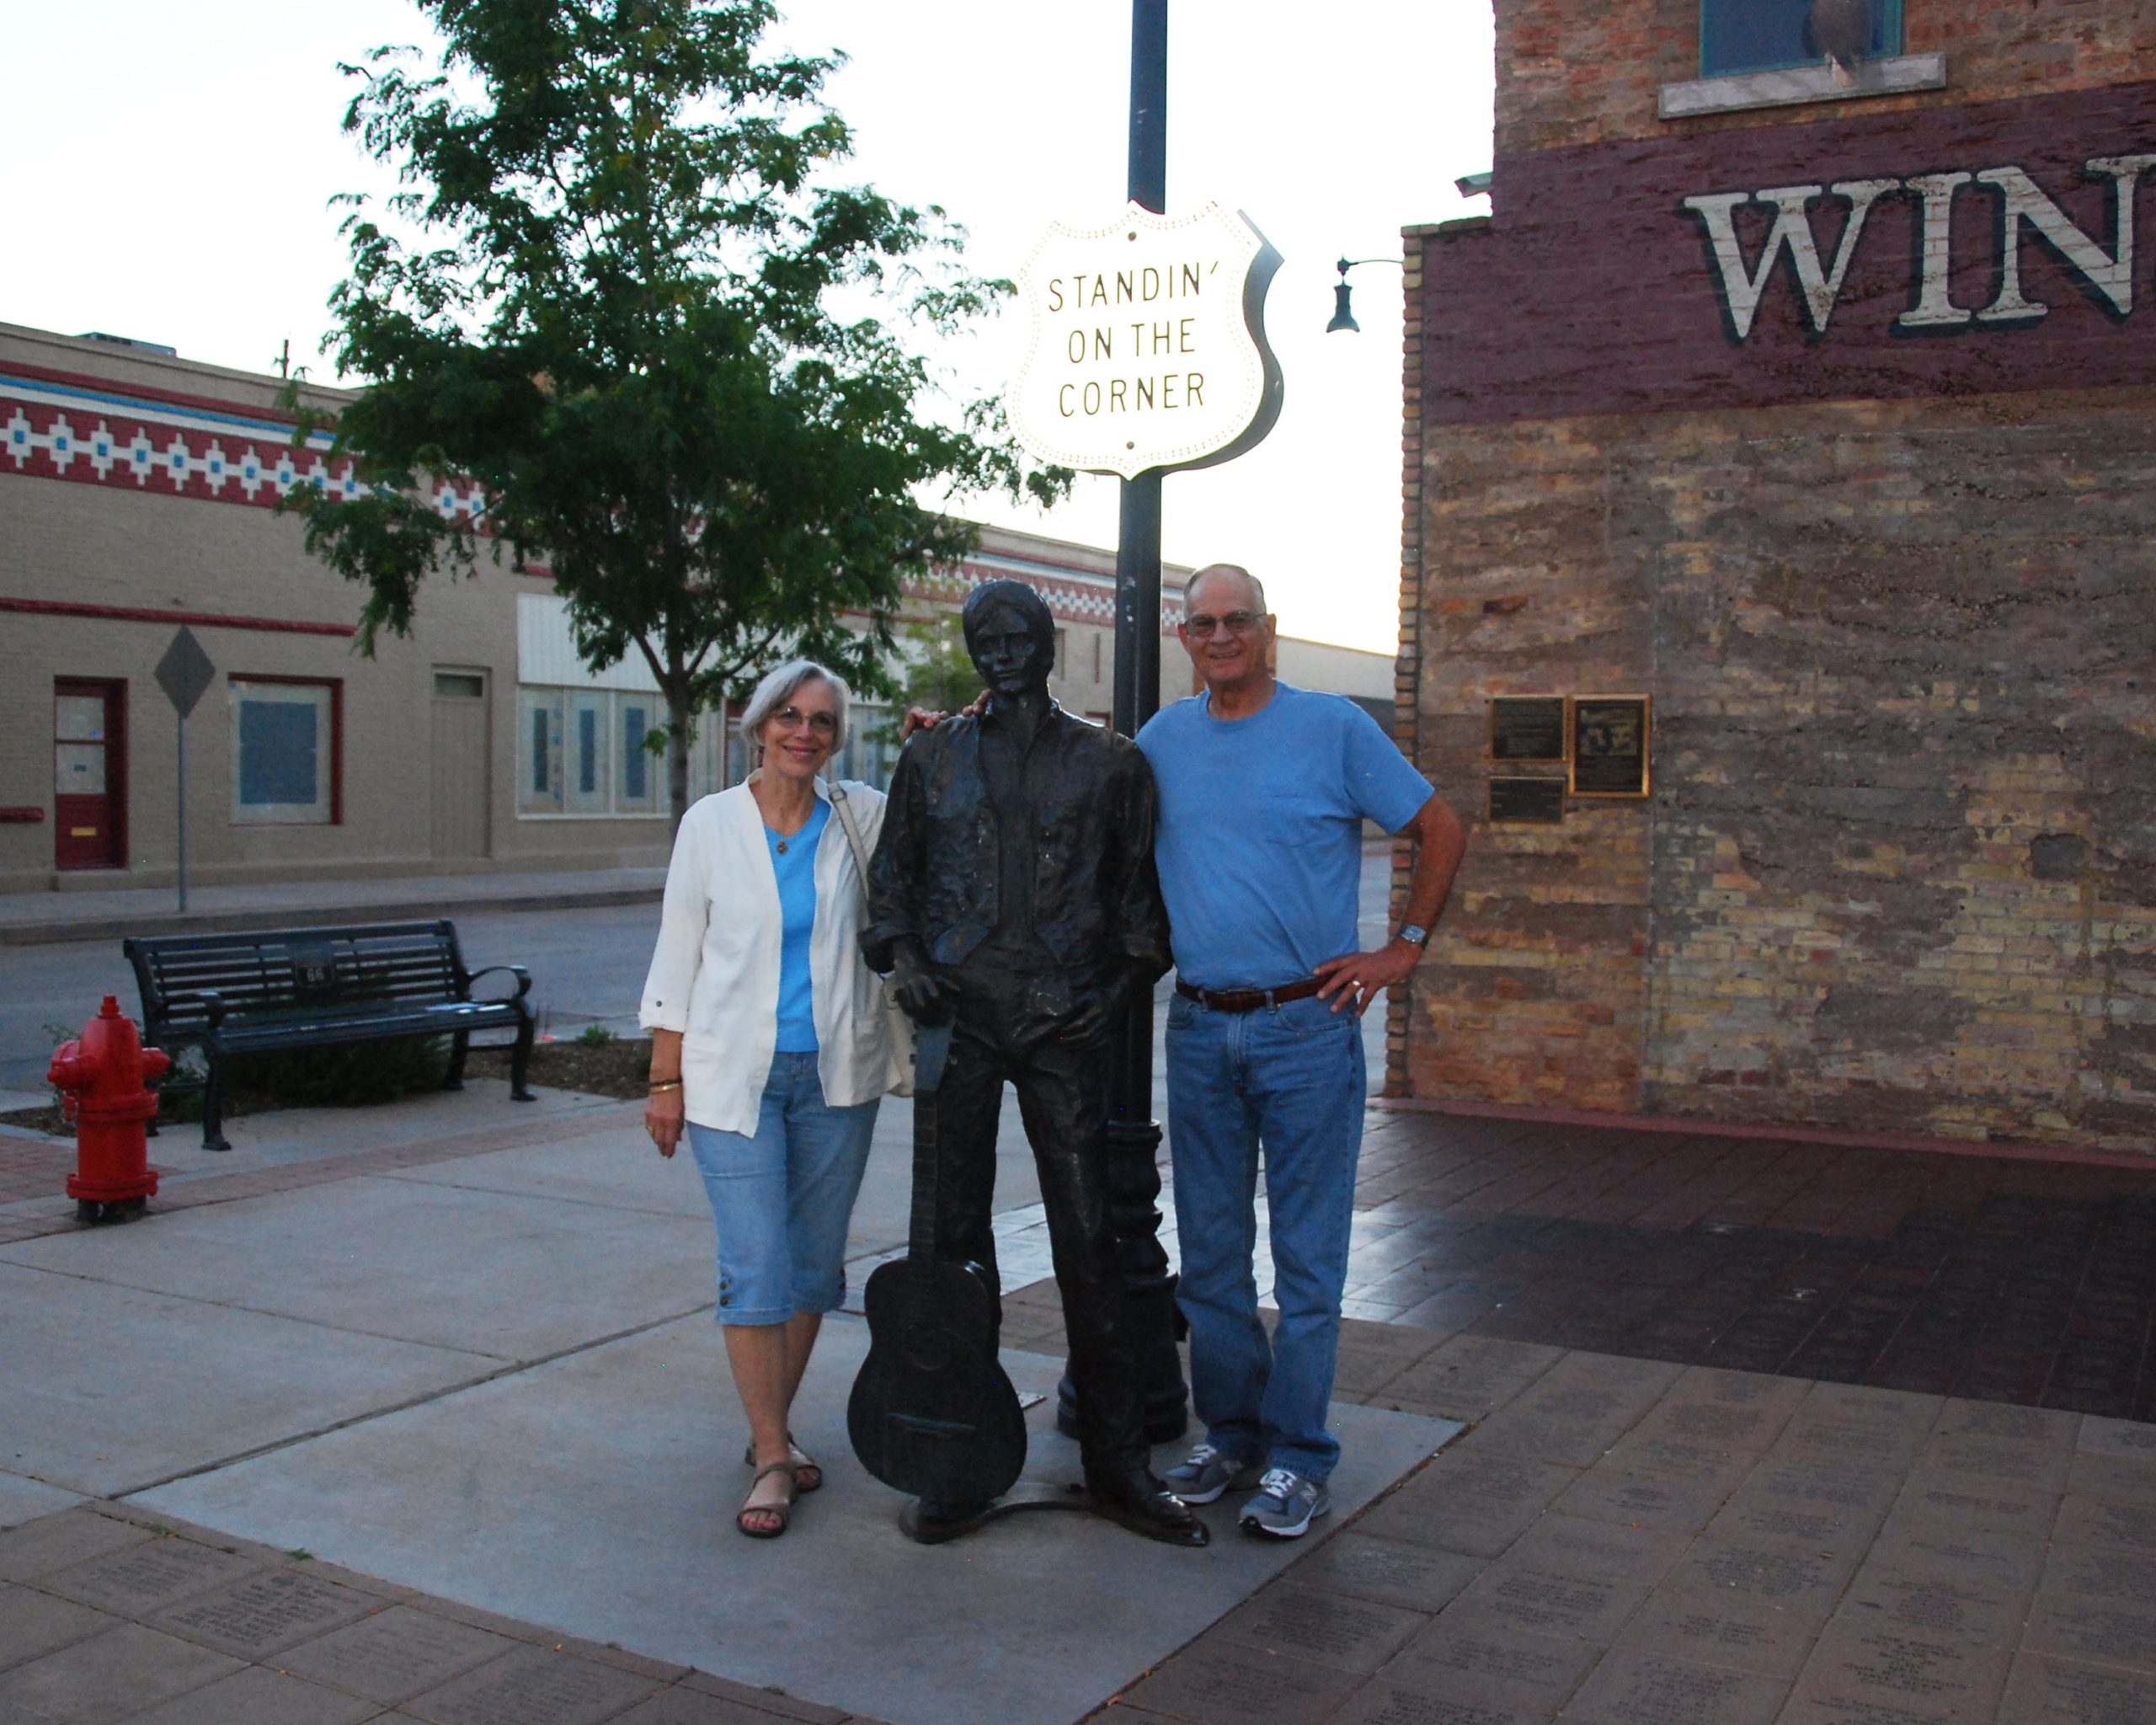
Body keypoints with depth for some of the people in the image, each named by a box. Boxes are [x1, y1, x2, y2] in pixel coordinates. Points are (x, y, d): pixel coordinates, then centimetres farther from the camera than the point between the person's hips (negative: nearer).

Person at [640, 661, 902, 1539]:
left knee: (814, 1262, 10)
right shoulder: (711, 823, 0)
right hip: (735, 1074, -2)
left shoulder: (862, 816, 3)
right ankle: (771, 1459, 4)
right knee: (755, 1268, -6)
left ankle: (774, 1429, 26)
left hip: (835, 1073, 2)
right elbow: (678, 956, 2)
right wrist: (666, 1079, -1)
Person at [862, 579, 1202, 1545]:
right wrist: (900, 957, 0)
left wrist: (1125, 979, 2)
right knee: (957, 1231, 6)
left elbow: (1139, 886, 13)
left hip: (1064, 1027, -1)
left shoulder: (1108, 764, 8)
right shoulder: (932, 759, 12)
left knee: (1086, 1239, -2)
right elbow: (891, 874, 16)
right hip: (959, 1017, 1)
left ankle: (1116, 1464, 7)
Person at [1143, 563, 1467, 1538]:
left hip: (1306, 1027, -4)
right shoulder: (1164, 739, 10)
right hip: (1198, 1028, 4)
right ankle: (1229, 1436, 24)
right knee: (1210, 1253, 11)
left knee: (1307, 1256, 0)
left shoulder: (1332, 727, -1)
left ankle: (1298, 1457, 11)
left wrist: (1403, 949, -2)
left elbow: (1441, 831, 3)